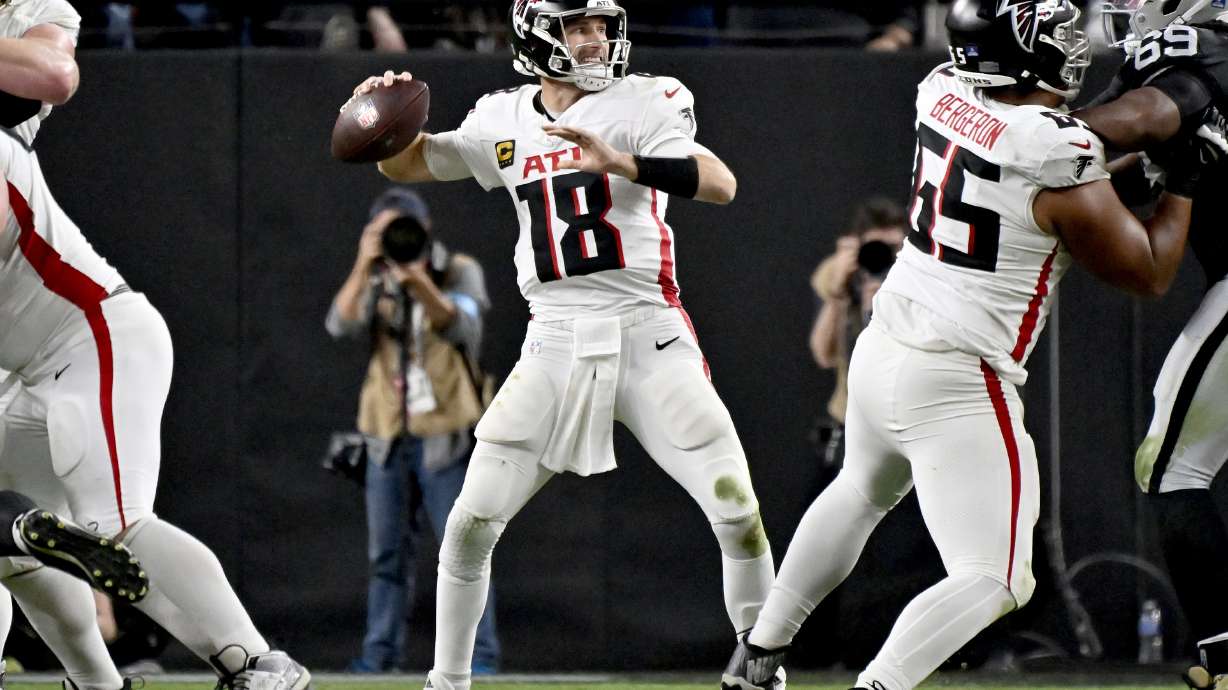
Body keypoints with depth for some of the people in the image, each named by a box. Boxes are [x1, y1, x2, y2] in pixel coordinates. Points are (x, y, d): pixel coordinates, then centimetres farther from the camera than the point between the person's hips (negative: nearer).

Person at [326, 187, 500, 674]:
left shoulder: (460, 273, -4)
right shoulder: (375, 284, 6)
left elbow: (462, 328, -23)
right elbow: (341, 325, -13)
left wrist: (419, 282, -40)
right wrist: (364, 266, -26)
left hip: (445, 437, -4)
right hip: (389, 435, 4)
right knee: (388, 553, 8)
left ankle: (480, 653, -5)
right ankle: (382, 651, 13)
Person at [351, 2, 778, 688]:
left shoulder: (642, 103, -4)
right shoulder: (503, 121, 9)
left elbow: (721, 185, -18)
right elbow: (406, 164, 21)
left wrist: (618, 161, -31)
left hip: (649, 338, -3)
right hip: (555, 344, 3)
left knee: (738, 512, -9)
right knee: (470, 526, -2)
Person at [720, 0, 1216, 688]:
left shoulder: (943, 93, -1)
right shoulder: (1064, 167, -19)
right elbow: (1150, 273, -4)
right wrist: (1181, 186, 10)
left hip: (882, 352, 8)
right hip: (957, 388, -8)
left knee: (863, 493, 35)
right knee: (993, 582, -1)